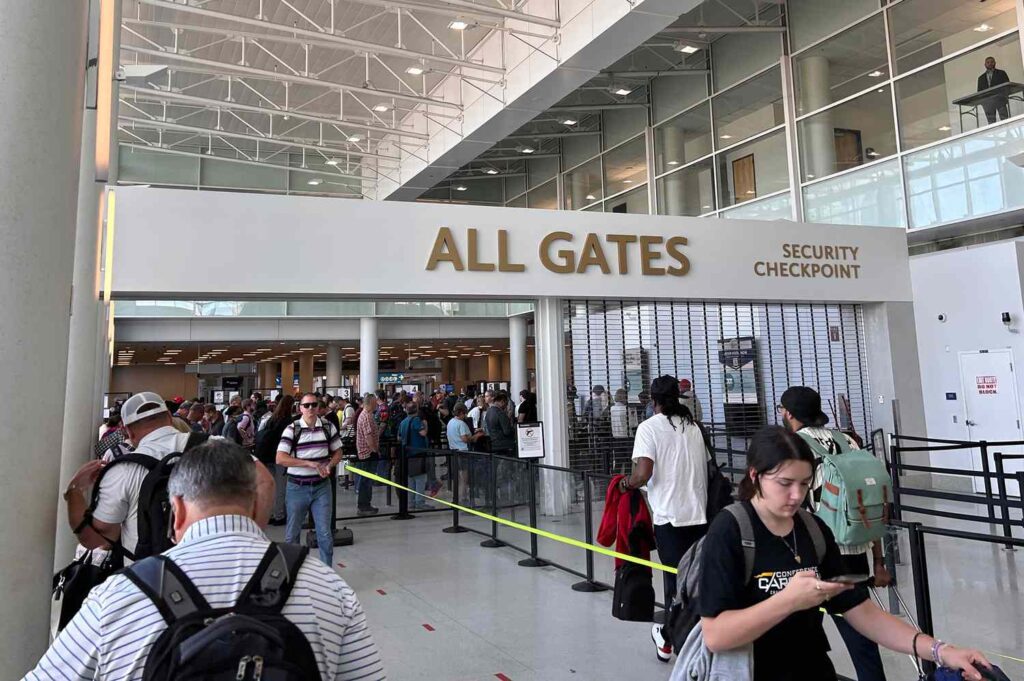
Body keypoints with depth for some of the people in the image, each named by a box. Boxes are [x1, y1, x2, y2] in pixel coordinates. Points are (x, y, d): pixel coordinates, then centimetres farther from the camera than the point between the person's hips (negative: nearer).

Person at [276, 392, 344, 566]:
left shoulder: (328, 427, 2)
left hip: (322, 486, 2)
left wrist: (329, 465, -10)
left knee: (325, 533, 3)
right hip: (297, 487, -1)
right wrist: (310, 463, -20)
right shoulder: (292, 429, -8)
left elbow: (338, 452, 12)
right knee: (292, 533, 12)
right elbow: (280, 459, -15)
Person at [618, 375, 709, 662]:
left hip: (670, 516, -4)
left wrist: (627, 484, 1)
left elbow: (643, 473, -18)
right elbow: (706, 469, 13)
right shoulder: (692, 426, 10)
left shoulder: (649, 427, -7)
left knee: (675, 581, 6)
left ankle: (669, 639, 19)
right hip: (700, 514, 5)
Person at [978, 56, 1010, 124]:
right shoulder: (981, 78, 23)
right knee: (991, 122, -5)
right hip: (987, 102, 1)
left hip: (1000, 99, -1)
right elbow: (979, 92, 17)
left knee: (1004, 119, -11)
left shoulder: (1001, 73, 17)